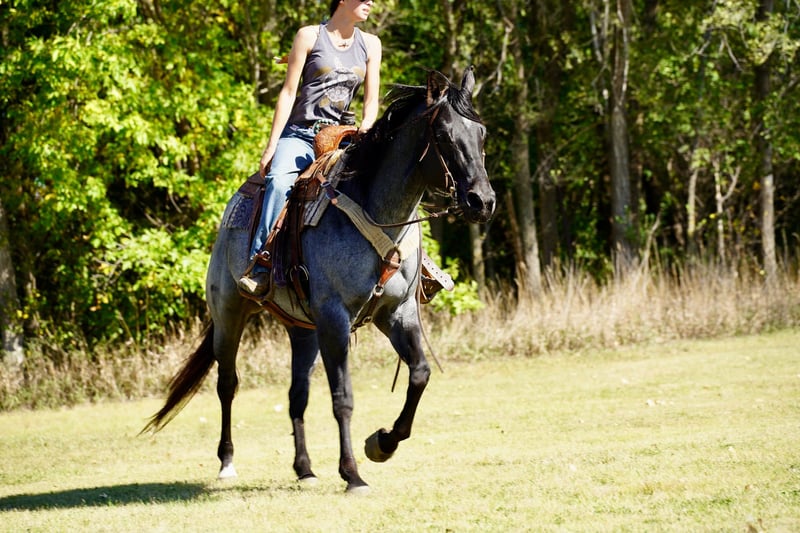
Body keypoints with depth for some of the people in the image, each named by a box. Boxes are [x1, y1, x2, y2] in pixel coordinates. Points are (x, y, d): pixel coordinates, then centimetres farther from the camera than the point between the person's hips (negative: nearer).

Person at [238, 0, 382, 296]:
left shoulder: (370, 44, 11)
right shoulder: (309, 36, 0)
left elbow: (372, 101, 11)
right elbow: (288, 93, -2)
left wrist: (364, 133, -10)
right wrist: (270, 147, -7)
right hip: (299, 134, -4)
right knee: (280, 182, -33)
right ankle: (260, 270, -36)